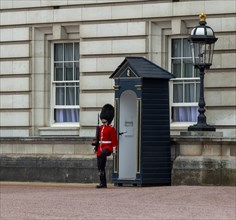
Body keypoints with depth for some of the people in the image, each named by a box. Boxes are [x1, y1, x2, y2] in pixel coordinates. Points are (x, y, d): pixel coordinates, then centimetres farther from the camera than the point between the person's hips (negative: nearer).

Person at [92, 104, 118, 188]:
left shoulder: (111, 129, -4)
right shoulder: (100, 128, 15)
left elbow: (114, 140, -7)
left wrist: (114, 151, -12)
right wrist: (95, 143, 8)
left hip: (107, 147, -7)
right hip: (100, 148, 7)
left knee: (102, 154, -41)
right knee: (100, 167, 4)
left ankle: (101, 170, -37)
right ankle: (103, 183, 10)